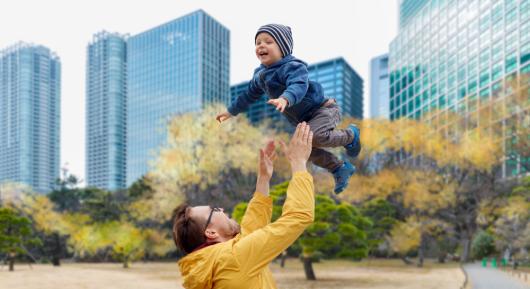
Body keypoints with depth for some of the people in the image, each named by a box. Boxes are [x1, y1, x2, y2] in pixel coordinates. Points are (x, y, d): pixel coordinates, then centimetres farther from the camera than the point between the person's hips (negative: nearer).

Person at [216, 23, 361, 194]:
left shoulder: (292, 66, -25)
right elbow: (249, 95, 18)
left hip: (322, 109, -9)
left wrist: (285, 99, -67)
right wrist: (231, 111, 24)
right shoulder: (260, 74, 2)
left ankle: (350, 135, -5)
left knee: (314, 136, -34)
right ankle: (341, 169, 16)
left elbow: (298, 86, -46)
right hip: (302, 120, 9)